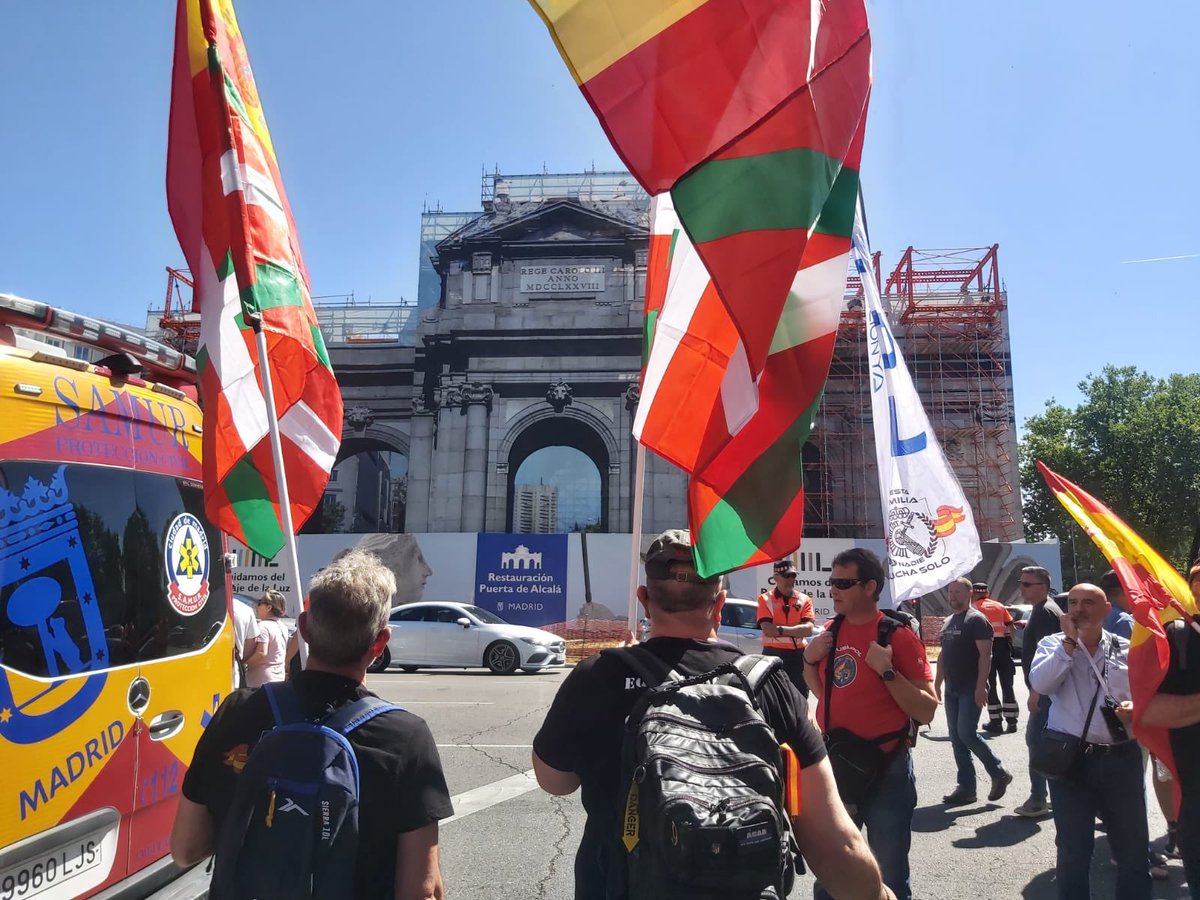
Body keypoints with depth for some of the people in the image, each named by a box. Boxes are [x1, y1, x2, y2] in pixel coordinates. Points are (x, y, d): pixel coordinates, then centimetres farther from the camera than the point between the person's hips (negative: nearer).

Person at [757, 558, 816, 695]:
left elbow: (808, 630, -8)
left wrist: (780, 629, -16)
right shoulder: (765, 599, 0)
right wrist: (797, 628, -13)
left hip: (798, 655, 2)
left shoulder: (804, 599, 6)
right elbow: (767, 629, -14)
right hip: (773, 654, -2)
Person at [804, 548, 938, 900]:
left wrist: (887, 671, -26)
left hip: (885, 770, -5)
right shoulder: (831, 631, 3)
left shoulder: (899, 635, -14)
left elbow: (927, 711, -15)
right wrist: (809, 660, -2)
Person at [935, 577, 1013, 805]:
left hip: (971, 690, -8)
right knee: (956, 738, 7)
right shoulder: (947, 622, 16)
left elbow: (985, 655, -16)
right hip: (952, 689, 8)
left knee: (966, 734, -12)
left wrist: (980, 686, -22)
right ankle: (966, 788, 13)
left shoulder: (976, 620, -9)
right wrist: (937, 683, 16)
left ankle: (999, 773, 9)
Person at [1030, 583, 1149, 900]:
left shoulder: (1127, 650, 6)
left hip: (1122, 759, 2)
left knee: (1133, 849, 12)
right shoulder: (1053, 644, 2)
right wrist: (1070, 642, -16)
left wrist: (1137, 708, -11)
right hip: (1070, 759, -1)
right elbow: (1040, 684, -16)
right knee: (1073, 851, 8)